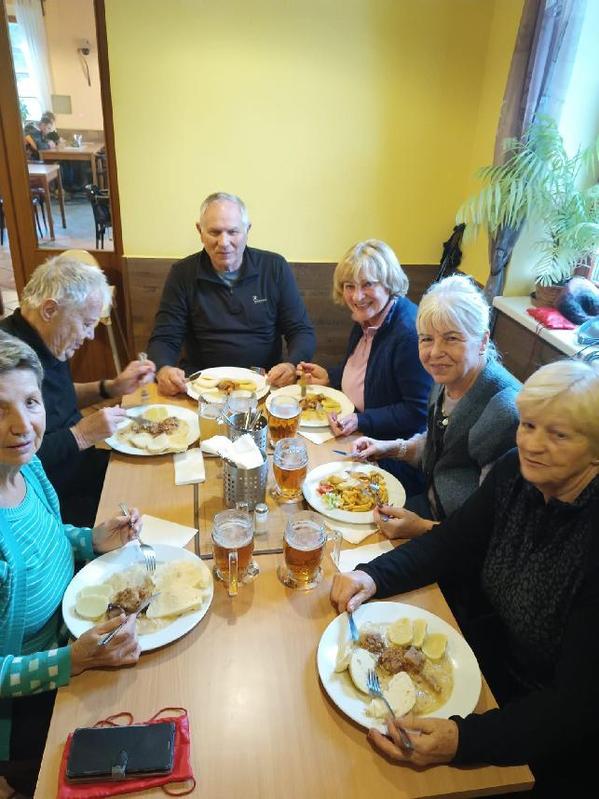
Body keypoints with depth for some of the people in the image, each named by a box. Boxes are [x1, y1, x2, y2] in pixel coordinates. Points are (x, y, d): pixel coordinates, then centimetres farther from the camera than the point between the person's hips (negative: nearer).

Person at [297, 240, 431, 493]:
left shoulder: (410, 332, -25)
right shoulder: (367, 317, 3)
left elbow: (418, 413, -22)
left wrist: (360, 421, -26)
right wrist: (329, 377, 7)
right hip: (355, 434, 8)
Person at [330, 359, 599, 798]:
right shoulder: (516, 474, -14)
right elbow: (449, 544, -2)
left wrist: (465, 739, -40)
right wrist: (372, 576, -19)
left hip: (558, 735, -5)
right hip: (495, 655, 5)